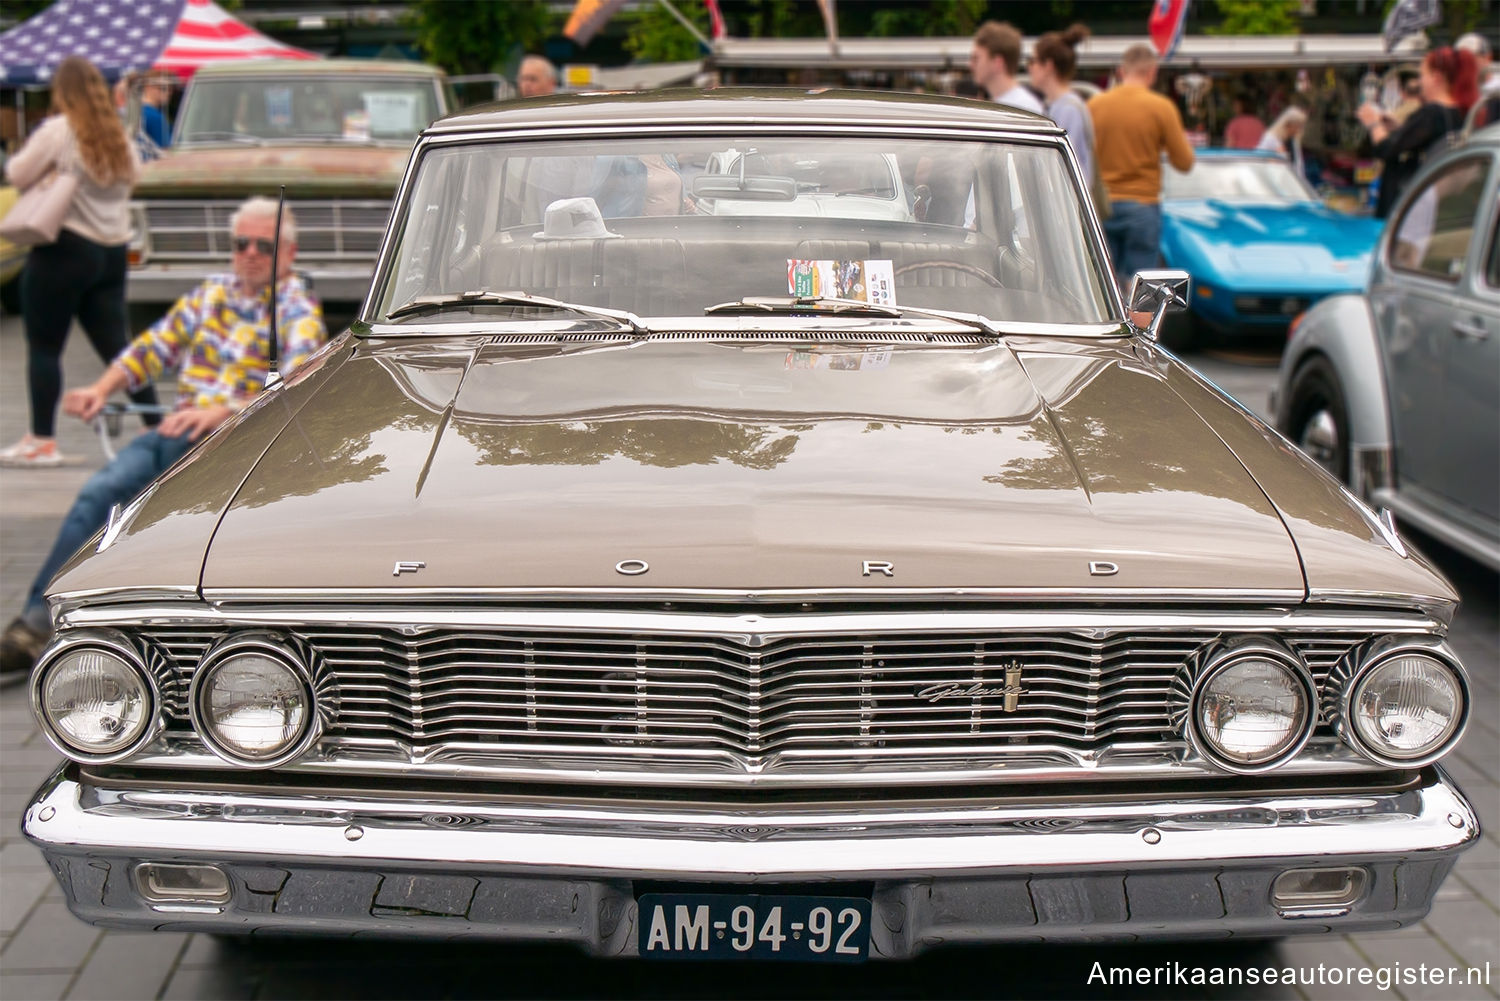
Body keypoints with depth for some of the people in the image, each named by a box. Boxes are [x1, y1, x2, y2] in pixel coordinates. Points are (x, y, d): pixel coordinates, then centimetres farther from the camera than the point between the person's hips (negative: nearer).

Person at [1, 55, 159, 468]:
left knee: (44, 348, 2)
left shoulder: (58, 131, -9)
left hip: (65, 250, -6)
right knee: (116, 347, 9)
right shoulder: (120, 137, 10)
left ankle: (41, 441, 4)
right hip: (113, 251, 6)